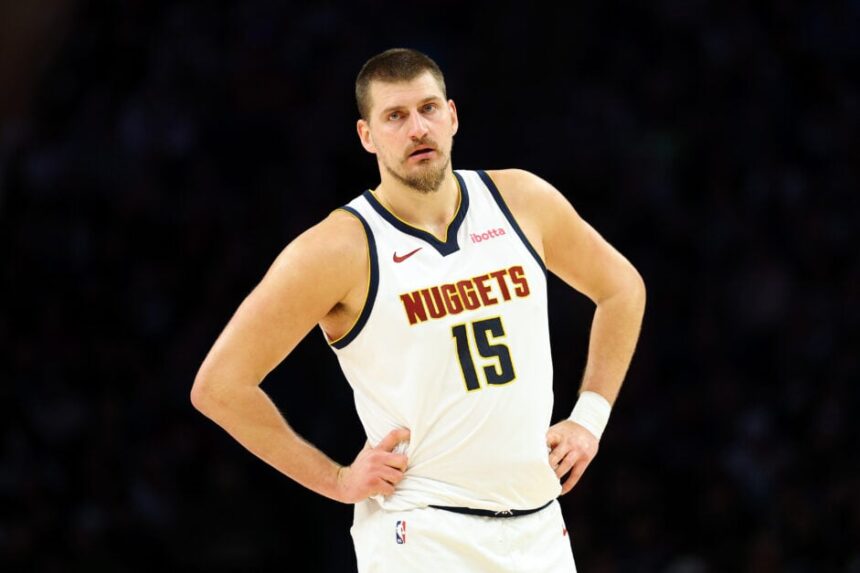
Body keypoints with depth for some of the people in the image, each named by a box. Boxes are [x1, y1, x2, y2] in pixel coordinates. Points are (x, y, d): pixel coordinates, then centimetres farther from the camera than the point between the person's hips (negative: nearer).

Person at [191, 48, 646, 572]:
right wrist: (338, 480, -9)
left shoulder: (523, 202, 3)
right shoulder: (342, 249, -10)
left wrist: (590, 418, 10)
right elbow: (219, 384, -9)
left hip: (539, 528, 5)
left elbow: (622, 287, 21)